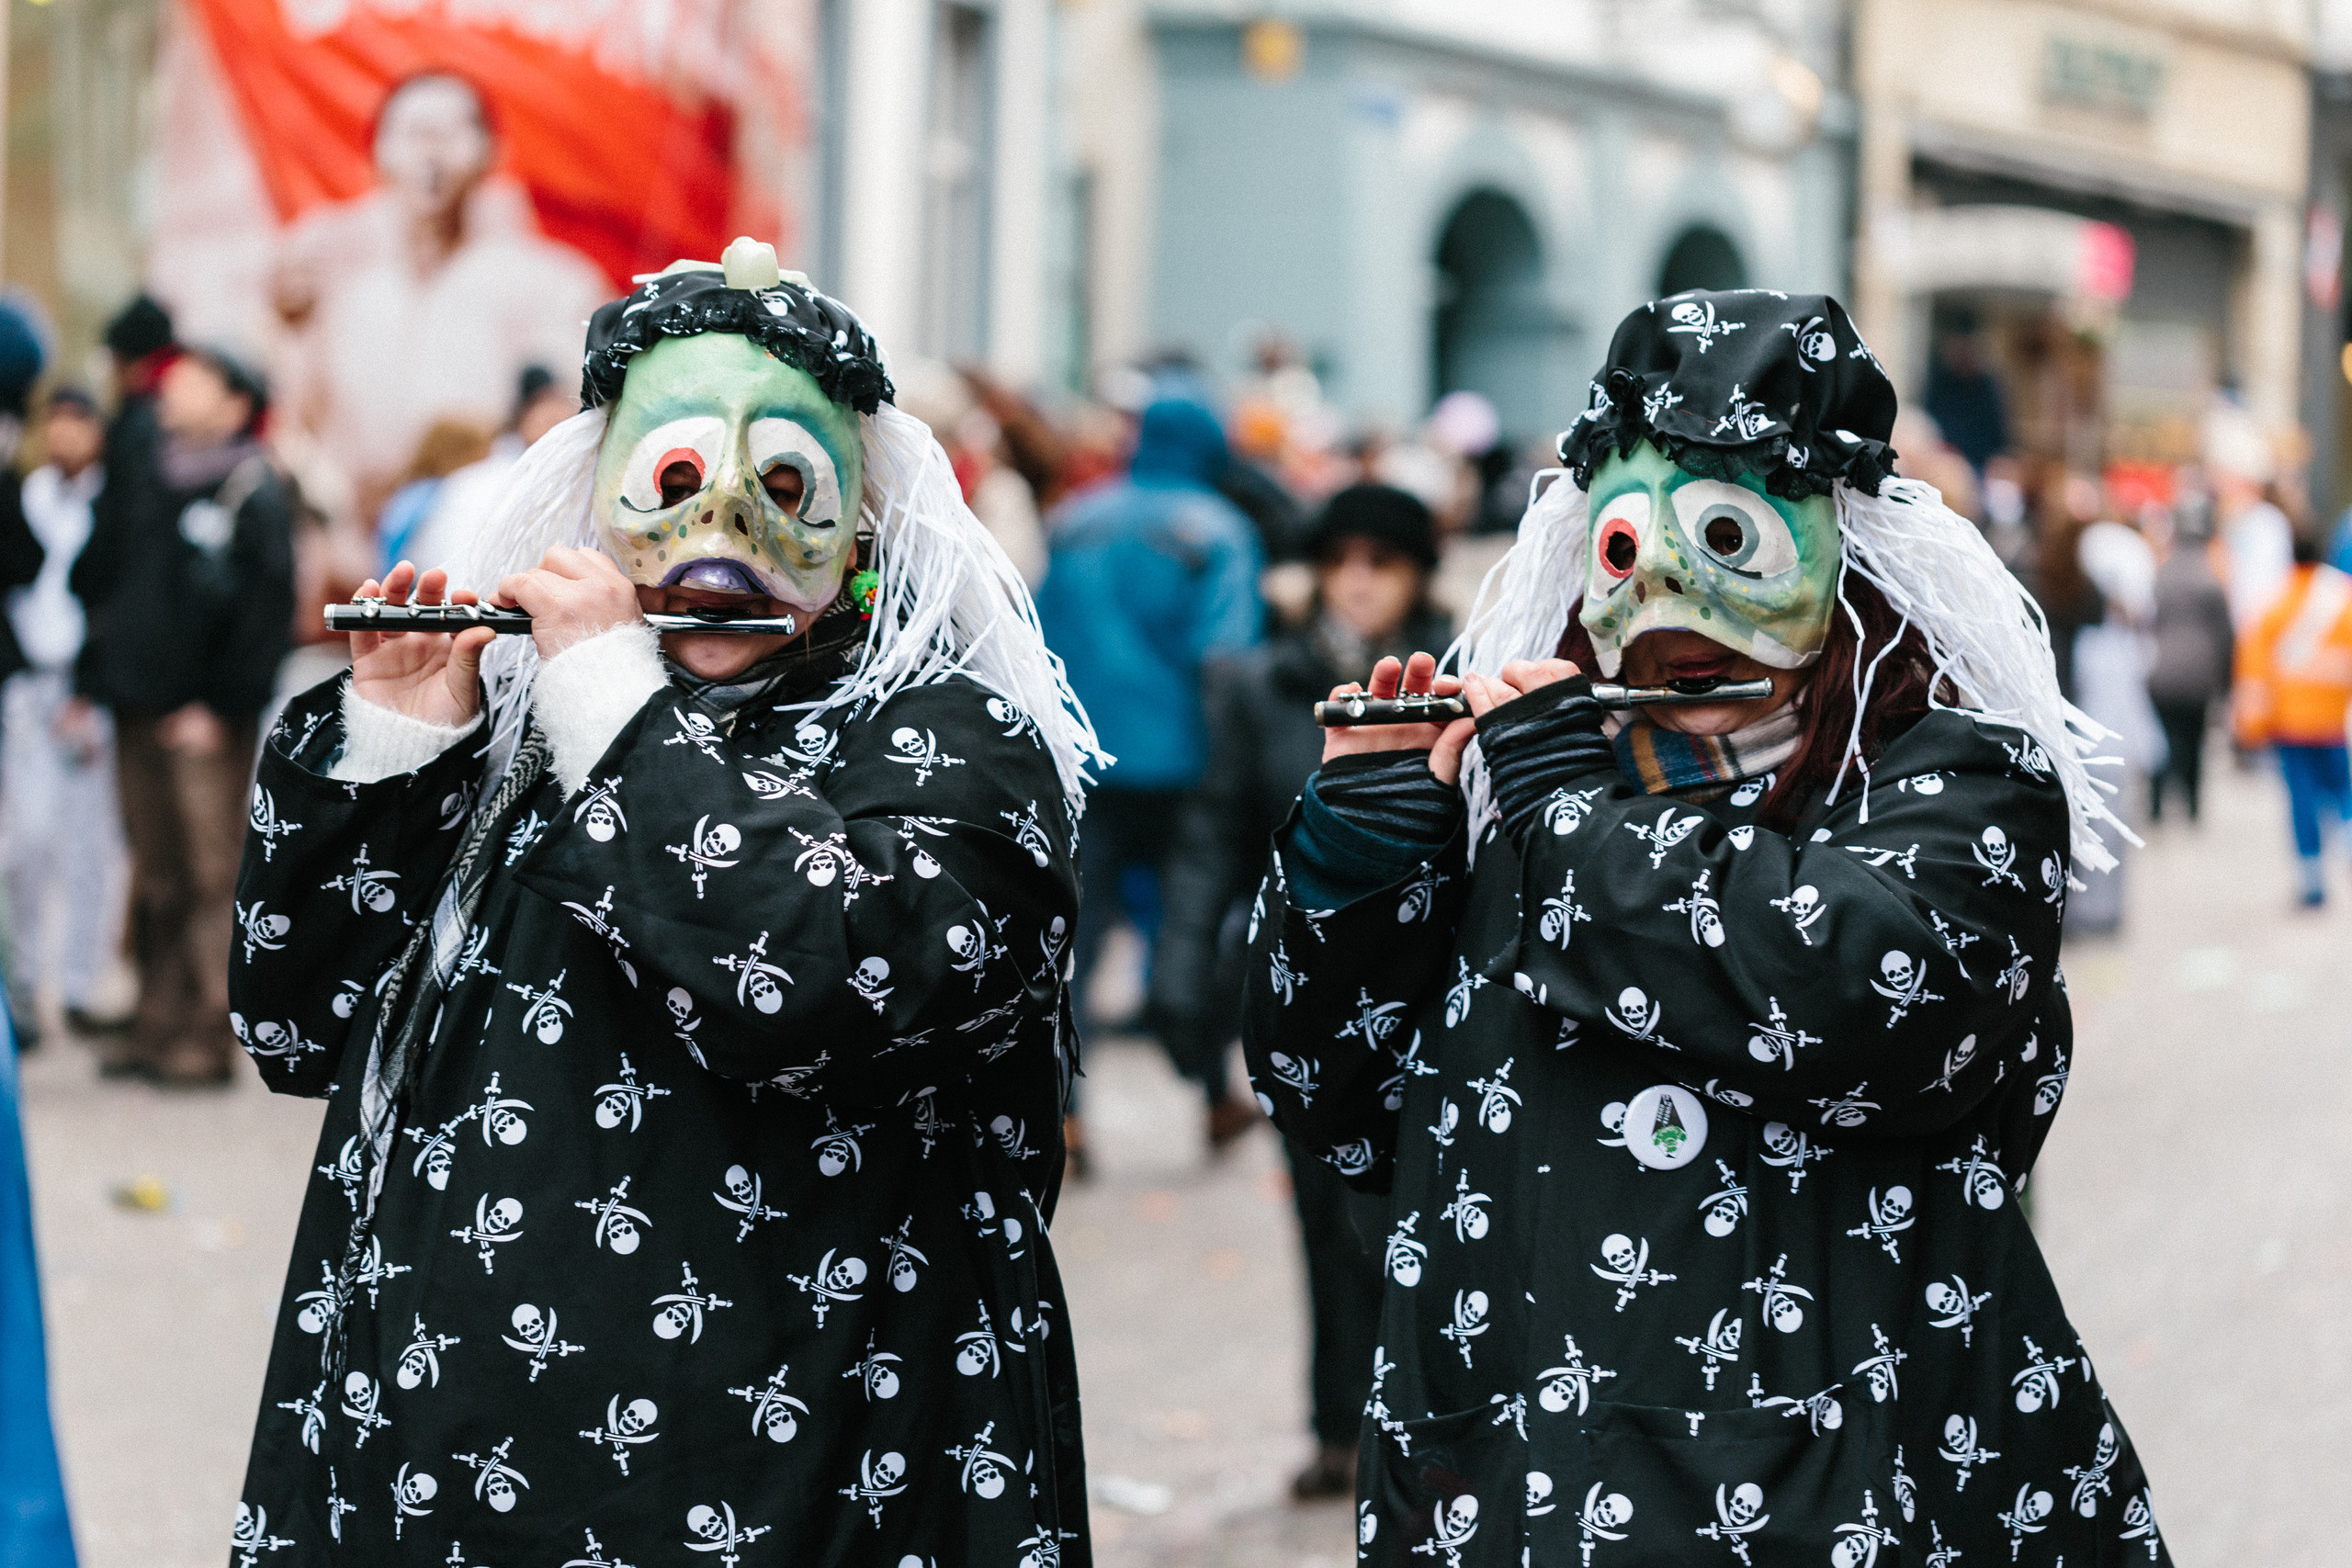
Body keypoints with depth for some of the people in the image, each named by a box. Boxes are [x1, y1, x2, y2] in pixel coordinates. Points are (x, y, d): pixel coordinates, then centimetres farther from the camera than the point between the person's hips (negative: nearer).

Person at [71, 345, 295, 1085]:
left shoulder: (254, 491, -4)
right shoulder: (144, 484, 15)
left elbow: (268, 608, -10)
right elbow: (94, 578, 20)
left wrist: (222, 705, -13)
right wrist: (89, 682, 11)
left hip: (205, 721, -6)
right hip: (137, 711, 7)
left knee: (211, 874, -6)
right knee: (156, 878, 9)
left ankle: (210, 1032, -4)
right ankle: (158, 1026, 13)